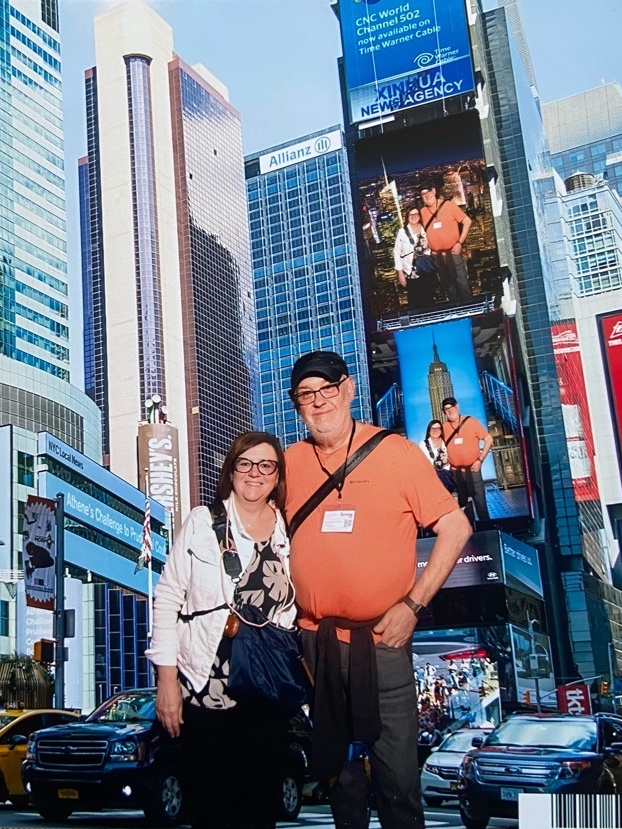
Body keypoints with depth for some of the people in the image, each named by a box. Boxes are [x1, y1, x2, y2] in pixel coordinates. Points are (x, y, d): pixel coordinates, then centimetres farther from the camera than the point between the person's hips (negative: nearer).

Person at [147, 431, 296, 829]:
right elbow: (168, 598, -1)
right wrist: (167, 678, -6)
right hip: (205, 690, -2)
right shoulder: (202, 523, 0)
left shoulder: (292, 532, 5)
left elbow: (297, 610, 11)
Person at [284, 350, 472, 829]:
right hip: (315, 641, 3)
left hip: (382, 639, -3)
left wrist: (412, 605, -11)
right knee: (337, 764, 17)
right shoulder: (290, 463, 3)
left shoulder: (395, 451, -7)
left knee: (397, 772, 2)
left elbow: (455, 528, -6)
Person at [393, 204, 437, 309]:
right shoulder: (402, 232, -5)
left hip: (428, 272, 3)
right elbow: (397, 252, -3)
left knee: (429, 301, 8)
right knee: (415, 302, -1)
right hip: (411, 274, -3)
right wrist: (400, 273, -6)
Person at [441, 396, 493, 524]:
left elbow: (488, 439, -4)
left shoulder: (471, 421, -6)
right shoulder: (444, 427, 2)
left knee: (479, 499, -3)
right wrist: (446, 462, 3)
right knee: (462, 501, 11)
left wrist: (480, 460, -9)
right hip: (455, 471, 3)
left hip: (472, 469, -3)